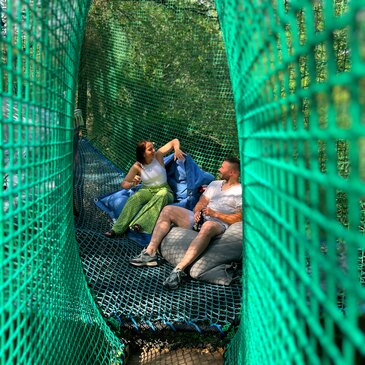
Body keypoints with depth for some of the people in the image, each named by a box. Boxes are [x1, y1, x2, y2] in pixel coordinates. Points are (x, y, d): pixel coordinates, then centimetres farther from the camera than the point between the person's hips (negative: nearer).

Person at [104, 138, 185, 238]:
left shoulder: (158, 156, -5)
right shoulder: (137, 166, -4)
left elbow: (175, 141, 0)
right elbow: (124, 184, 1)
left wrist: (176, 149, -22)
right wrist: (133, 183, -21)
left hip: (163, 190, -1)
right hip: (147, 191, 1)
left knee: (162, 194, -39)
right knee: (136, 197, -34)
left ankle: (140, 224, -52)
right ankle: (117, 229, -39)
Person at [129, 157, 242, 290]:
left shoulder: (241, 191, 2)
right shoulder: (215, 184, 24)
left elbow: (239, 218, -10)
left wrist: (215, 214, -17)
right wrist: (197, 212, -4)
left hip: (219, 224, -7)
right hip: (200, 219, 7)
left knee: (207, 226, -43)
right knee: (168, 210, -8)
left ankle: (179, 269, -49)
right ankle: (150, 253, -17)